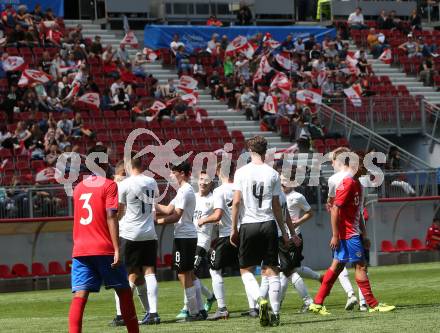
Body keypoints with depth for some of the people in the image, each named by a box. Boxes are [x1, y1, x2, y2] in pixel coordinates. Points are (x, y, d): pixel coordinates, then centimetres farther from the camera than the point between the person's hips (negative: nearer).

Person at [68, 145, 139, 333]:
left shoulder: (79, 187, 13)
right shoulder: (109, 185, -4)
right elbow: (111, 217, -13)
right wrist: (117, 249, -16)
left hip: (80, 250, 4)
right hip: (104, 249, -4)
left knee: (80, 296, -5)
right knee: (124, 292, 11)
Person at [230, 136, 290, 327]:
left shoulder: (241, 172, -3)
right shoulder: (272, 174, 1)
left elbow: (236, 202, -5)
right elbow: (276, 206, 4)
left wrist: (234, 229, 2)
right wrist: (284, 232, 12)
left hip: (248, 225, -1)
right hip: (268, 224, 1)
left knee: (246, 269, 10)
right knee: (271, 270, 6)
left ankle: (260, 300, -14)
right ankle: (275, 313, 2)